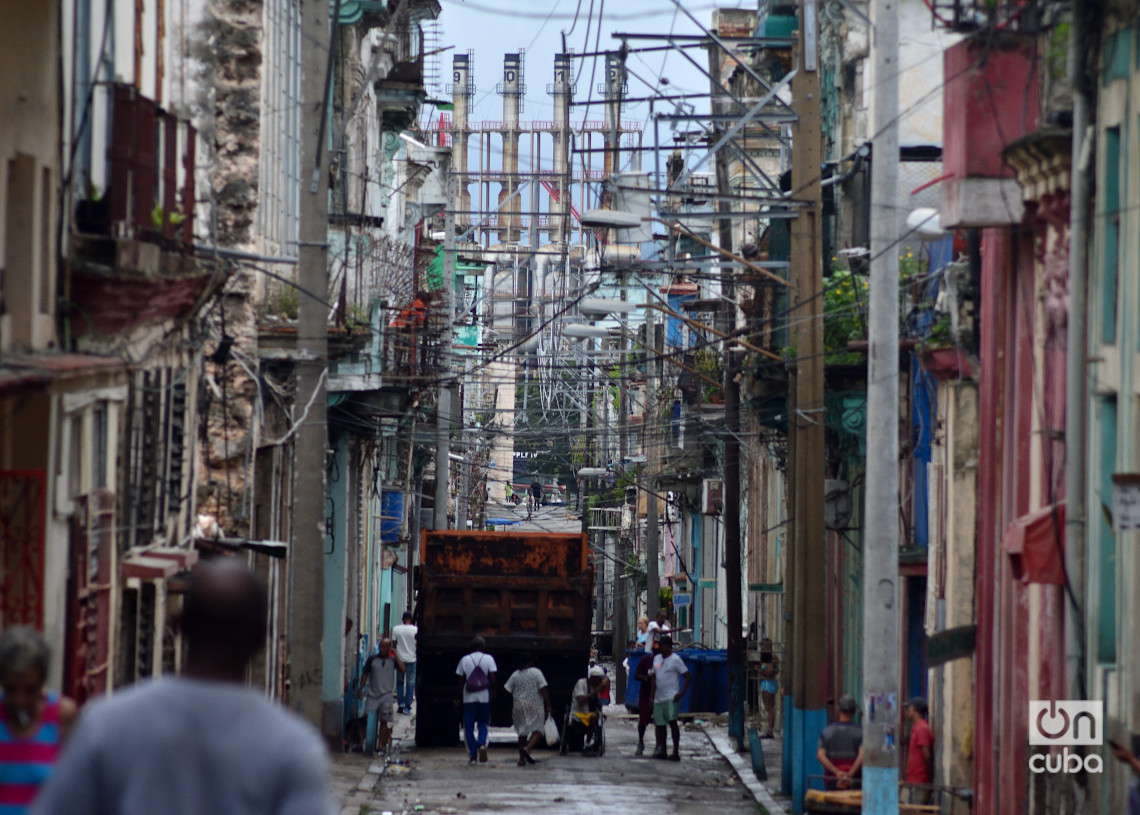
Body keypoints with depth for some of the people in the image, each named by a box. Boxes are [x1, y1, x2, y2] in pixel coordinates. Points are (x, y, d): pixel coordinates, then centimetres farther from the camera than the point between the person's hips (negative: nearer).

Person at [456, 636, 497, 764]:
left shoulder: (465, 660, 2)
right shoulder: (489, 659, -1)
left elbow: (461, 681, 2)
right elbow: (492, 679, -7)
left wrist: (459, 697, 10)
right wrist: (492, 692, 7)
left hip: (469, 697, 0)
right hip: (484, 697, 0)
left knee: (469, 727, 6)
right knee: (483, 724, 14)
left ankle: (473, 755, 1)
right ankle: (482, 744, -14)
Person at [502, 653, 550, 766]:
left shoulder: (515, 675, 6)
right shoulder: (536, 672, -4)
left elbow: (507, 689, 6)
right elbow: (543, 690, -9)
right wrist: (548, 706, -6)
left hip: (519, 706, 4)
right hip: (534, 705, -4)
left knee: (522, 732, 12)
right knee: (537, 730, 0)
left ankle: (522, 758, 11)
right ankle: (528, 748, -25)